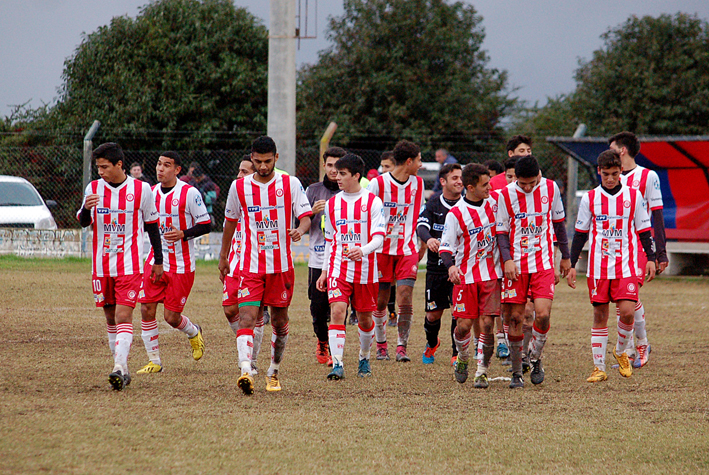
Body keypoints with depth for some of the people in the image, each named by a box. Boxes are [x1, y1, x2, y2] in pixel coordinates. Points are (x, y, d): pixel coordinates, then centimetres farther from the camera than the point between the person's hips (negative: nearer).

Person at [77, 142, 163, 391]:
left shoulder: (141, 189, -3)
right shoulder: (93, 188, 5)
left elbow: (152, 226, 5)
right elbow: (83, 222, 10)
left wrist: (158, 261, 7)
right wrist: (86, 209, -14)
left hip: (130, 265, -4)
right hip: (101, 265, 4)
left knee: (123, 316, -15)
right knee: (110, 316, 8)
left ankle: (119, 367, -24)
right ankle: (123, 368, 17)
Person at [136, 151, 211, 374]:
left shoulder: (189, 193, -10)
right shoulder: (151, 192, 7)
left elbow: (206, 225, -8)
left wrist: (183, 234, -21)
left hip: (181, 265, -5)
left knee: (172, 317, -2)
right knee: (146, 309, -5)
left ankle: (194, 332, 33)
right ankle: (154, 361, 6)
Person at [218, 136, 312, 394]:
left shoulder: (290, 184, -1)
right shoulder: (239, 186, 4)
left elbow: (305, 215, -5)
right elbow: (230, 221, 17)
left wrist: (301, 229, -29)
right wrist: (223, 256, 22)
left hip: (281, 264, 0)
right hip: (250, 264, 0)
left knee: (279, 321, 10)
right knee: (247, 317, -18)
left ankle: (274, 372, 28)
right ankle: (245, 371, -32)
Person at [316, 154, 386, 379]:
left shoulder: (373, 202, -3)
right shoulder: (332, 204, 8)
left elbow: (379, 237, -10)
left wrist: (363, 250, -30)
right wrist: (325, 271, 15)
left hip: (365, 269, -2)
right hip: (338, 268, 2)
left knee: (365, 317, 9)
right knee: (337, 311, -16)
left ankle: (364, 358, 33)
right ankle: (337, 364, -19)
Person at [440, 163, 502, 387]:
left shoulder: (493, 204, 4)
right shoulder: (456, 214, -9)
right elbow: (446, 246, -8)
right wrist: (451, 266, -27)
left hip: (491, 275, 3)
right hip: (466, 276, -3)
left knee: (487, 324, -7)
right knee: (464, 324, -4)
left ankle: (482, 371, 2)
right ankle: (463, 358, 26)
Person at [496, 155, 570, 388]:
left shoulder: (550, 188, 0)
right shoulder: (506, 195, -5)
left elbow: (558, 222, 13)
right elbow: (501, 231, 0)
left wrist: (565, 256, 18)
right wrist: (507, 260, -14)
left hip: (543, 263, 1)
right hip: (516, 264, 0)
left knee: (543, 314, -14)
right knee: (515, 318, -1)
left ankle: (535, 358, 12)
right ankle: (516, 373, 11)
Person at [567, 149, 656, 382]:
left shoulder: (633, 196, 4)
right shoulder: (590, 198, 4)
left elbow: (644, 230, 9)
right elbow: (580, 234, 9)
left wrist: (650, 258, 1)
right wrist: (572, 265, 6)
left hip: (626, 266, 0)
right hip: (598, 267, 1)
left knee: (627, 312, -13)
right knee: (600, 315, 1)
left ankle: (621, 351, 15)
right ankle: (599, 368, 8)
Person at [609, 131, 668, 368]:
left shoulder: (648, 176, -2)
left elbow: (657, 216, -3)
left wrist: (661, 253, -7)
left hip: (640, 243, -5)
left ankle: (642, 343, 0)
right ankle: (629, 351, 5)